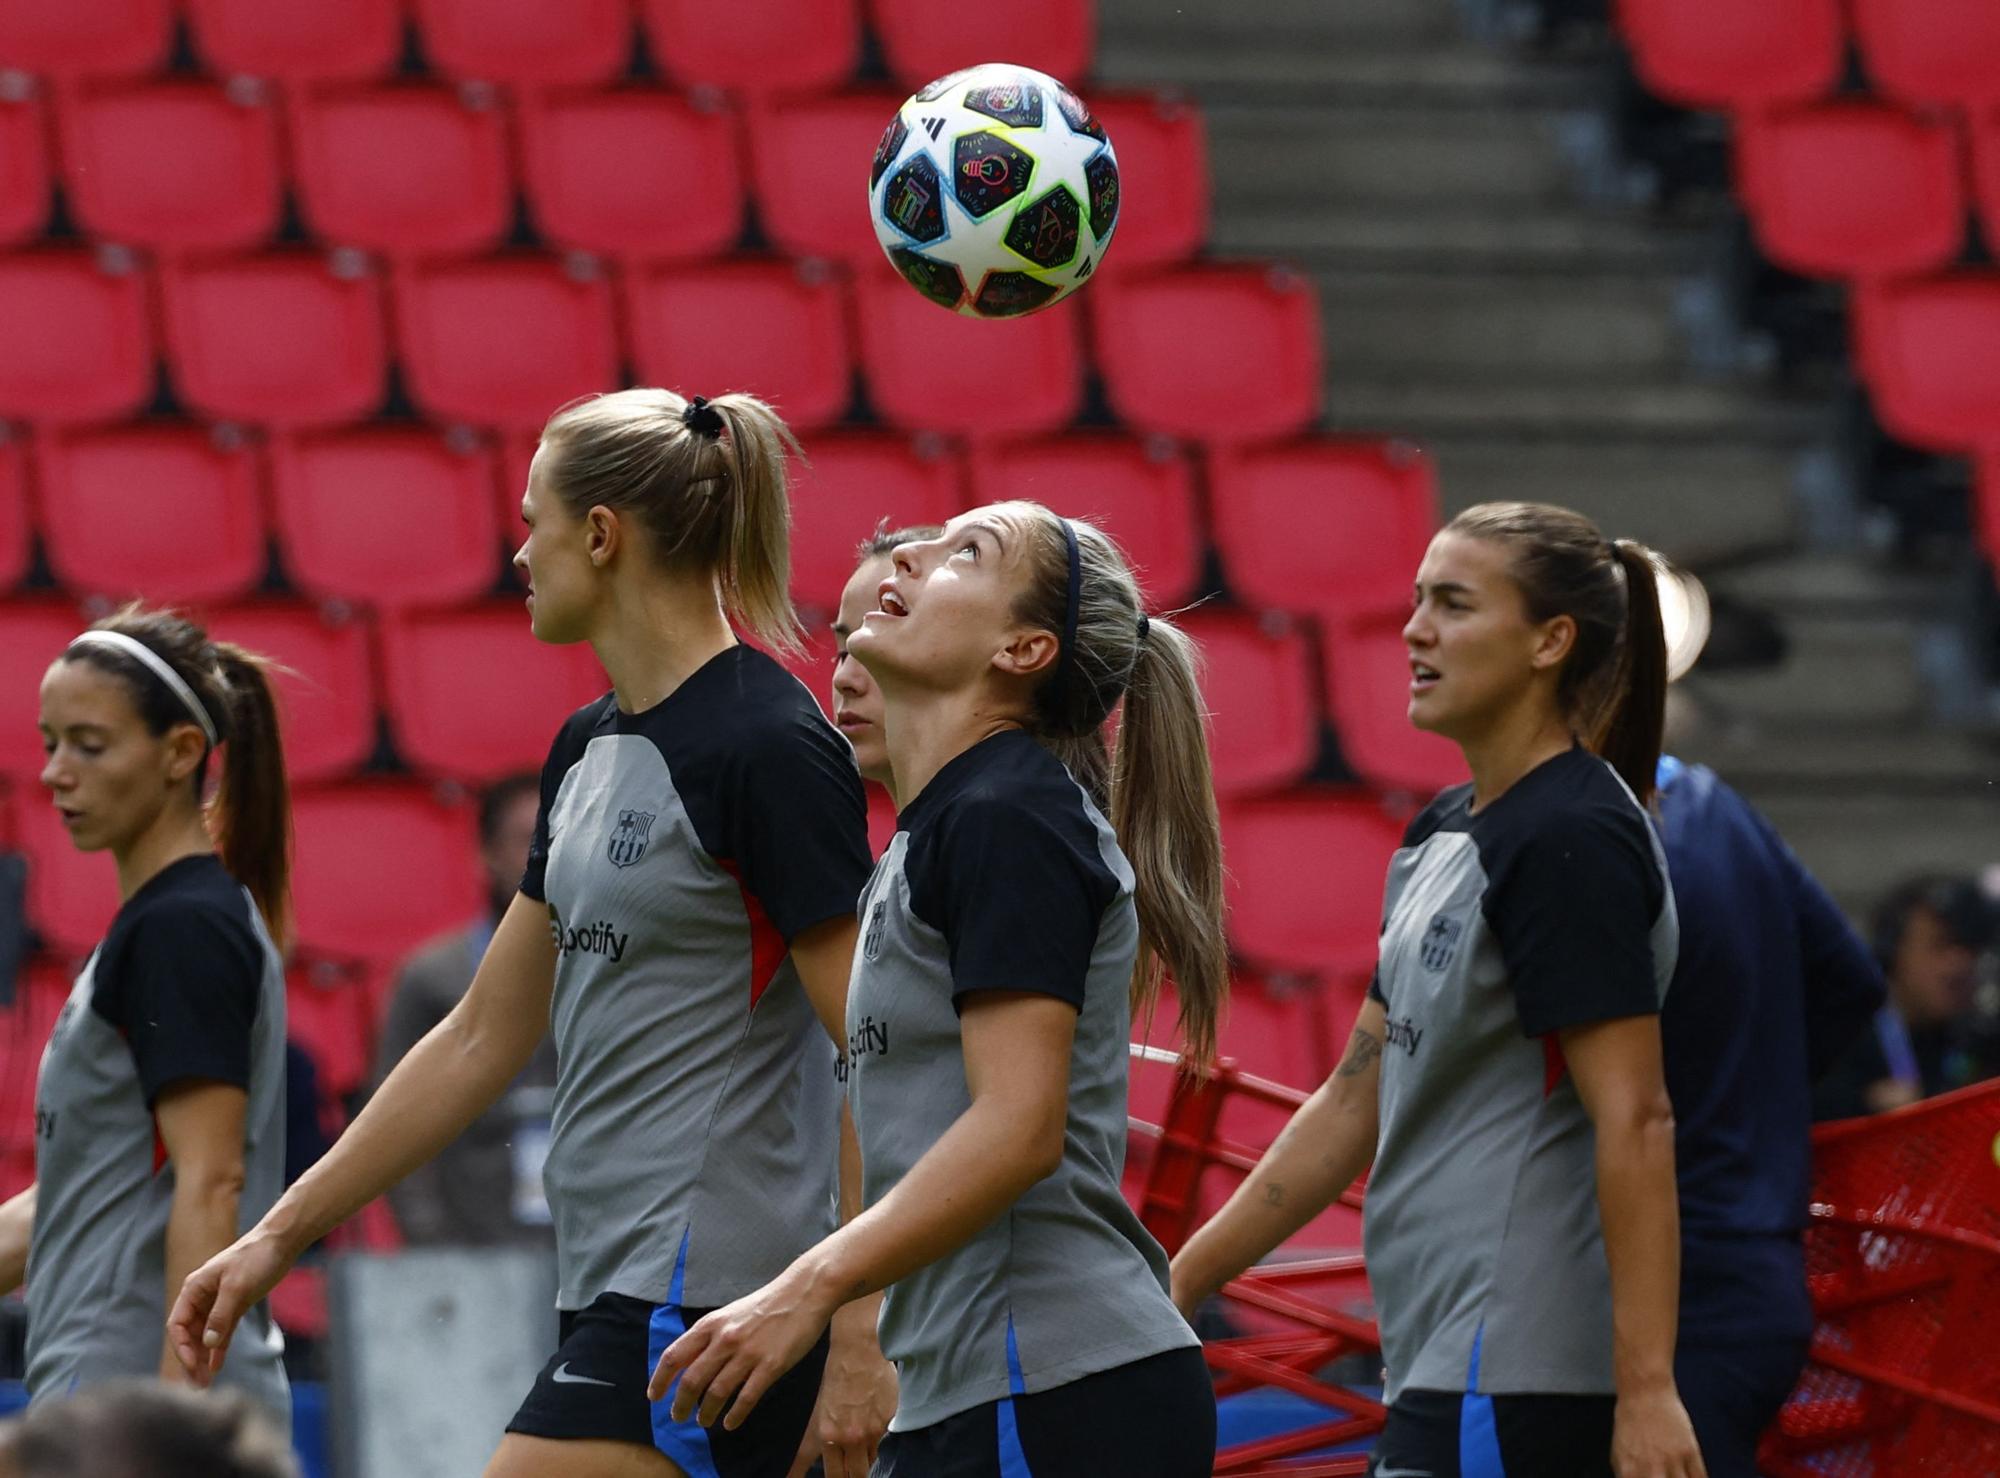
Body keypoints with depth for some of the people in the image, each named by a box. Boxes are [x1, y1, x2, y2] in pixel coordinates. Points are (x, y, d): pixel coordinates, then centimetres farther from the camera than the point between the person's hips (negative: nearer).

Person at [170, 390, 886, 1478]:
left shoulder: (766, 745, -12)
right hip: (617, 1299, 9)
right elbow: (482, 1039, 21)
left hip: (708, 1305, -9)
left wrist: (862, 1342, -20)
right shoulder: (588, 748, 15)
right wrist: (278, 1236, 20)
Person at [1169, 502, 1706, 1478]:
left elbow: (1635, 1123, -19)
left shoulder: (1571, 840, -13)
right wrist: (1182, 1281, 20)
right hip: (1449, 1366, 9)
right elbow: (1358, 1099, 22)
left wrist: (1648, 1390, -23)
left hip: (1511, 1388, -9)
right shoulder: (1444, 834, 17)